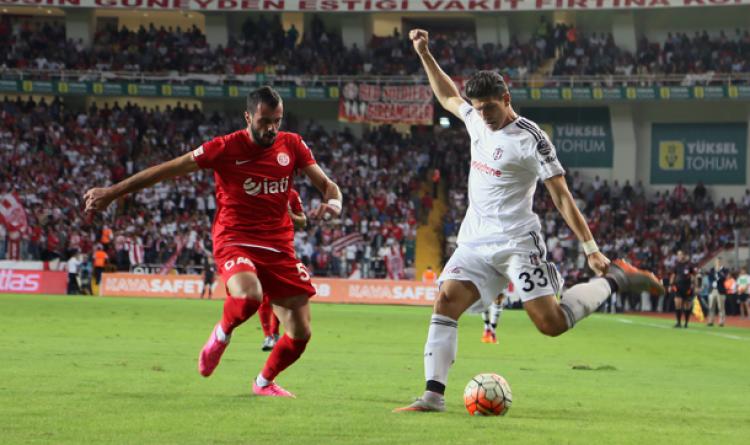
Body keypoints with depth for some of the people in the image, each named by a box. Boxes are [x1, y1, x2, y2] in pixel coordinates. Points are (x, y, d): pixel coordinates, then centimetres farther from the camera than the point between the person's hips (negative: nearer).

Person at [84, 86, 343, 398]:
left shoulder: (292, 145, 3)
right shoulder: (226, 148, -8)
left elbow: (326, 184, 10)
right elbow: (167, 170, -5)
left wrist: (333, 202, -16)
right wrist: (112, 193, -5)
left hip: (279, 247, 4)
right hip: (235, 241, -4)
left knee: (300, 332, 0)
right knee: (249, 295, -38)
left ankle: (264, 383, 30)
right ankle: (221, 335, -3)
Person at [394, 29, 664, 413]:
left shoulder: (530, 139, -12)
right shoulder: (478, 121, 8)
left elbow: (561, 195, -11)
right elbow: (448, 97, 31)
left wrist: (591, 247, -13)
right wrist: (424, 54, 25)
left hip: (516, 243, -6)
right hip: (474, 242, 6)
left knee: (552, 323, -12)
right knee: (445, 301, -14)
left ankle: (613, 280, 11)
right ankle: (433, 395, -18)